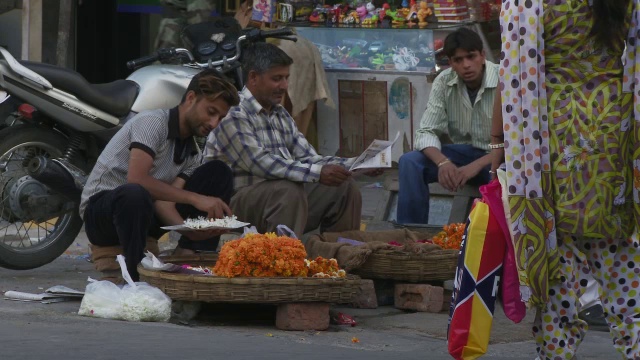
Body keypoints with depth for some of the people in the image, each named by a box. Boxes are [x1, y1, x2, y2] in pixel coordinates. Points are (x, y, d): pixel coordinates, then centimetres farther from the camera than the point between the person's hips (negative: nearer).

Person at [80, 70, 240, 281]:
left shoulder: (193, 154, 8)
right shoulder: (153, 122, -16)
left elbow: (166, 200, -6)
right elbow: (137, 179, -30)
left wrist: (188, 228, -28)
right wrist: (194, 198, -34)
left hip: (145, 211, 8)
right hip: (100, 207, -8)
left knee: (219, 174, -2)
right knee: (135, 195, -44)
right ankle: (138, 279, -30)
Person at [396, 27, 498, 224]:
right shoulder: (444, 82, -5)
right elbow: (427, 132, -7)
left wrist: (477, 165, -35)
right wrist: (443, 162, -29)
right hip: (464, 151, 4)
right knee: (409, 163, -18)